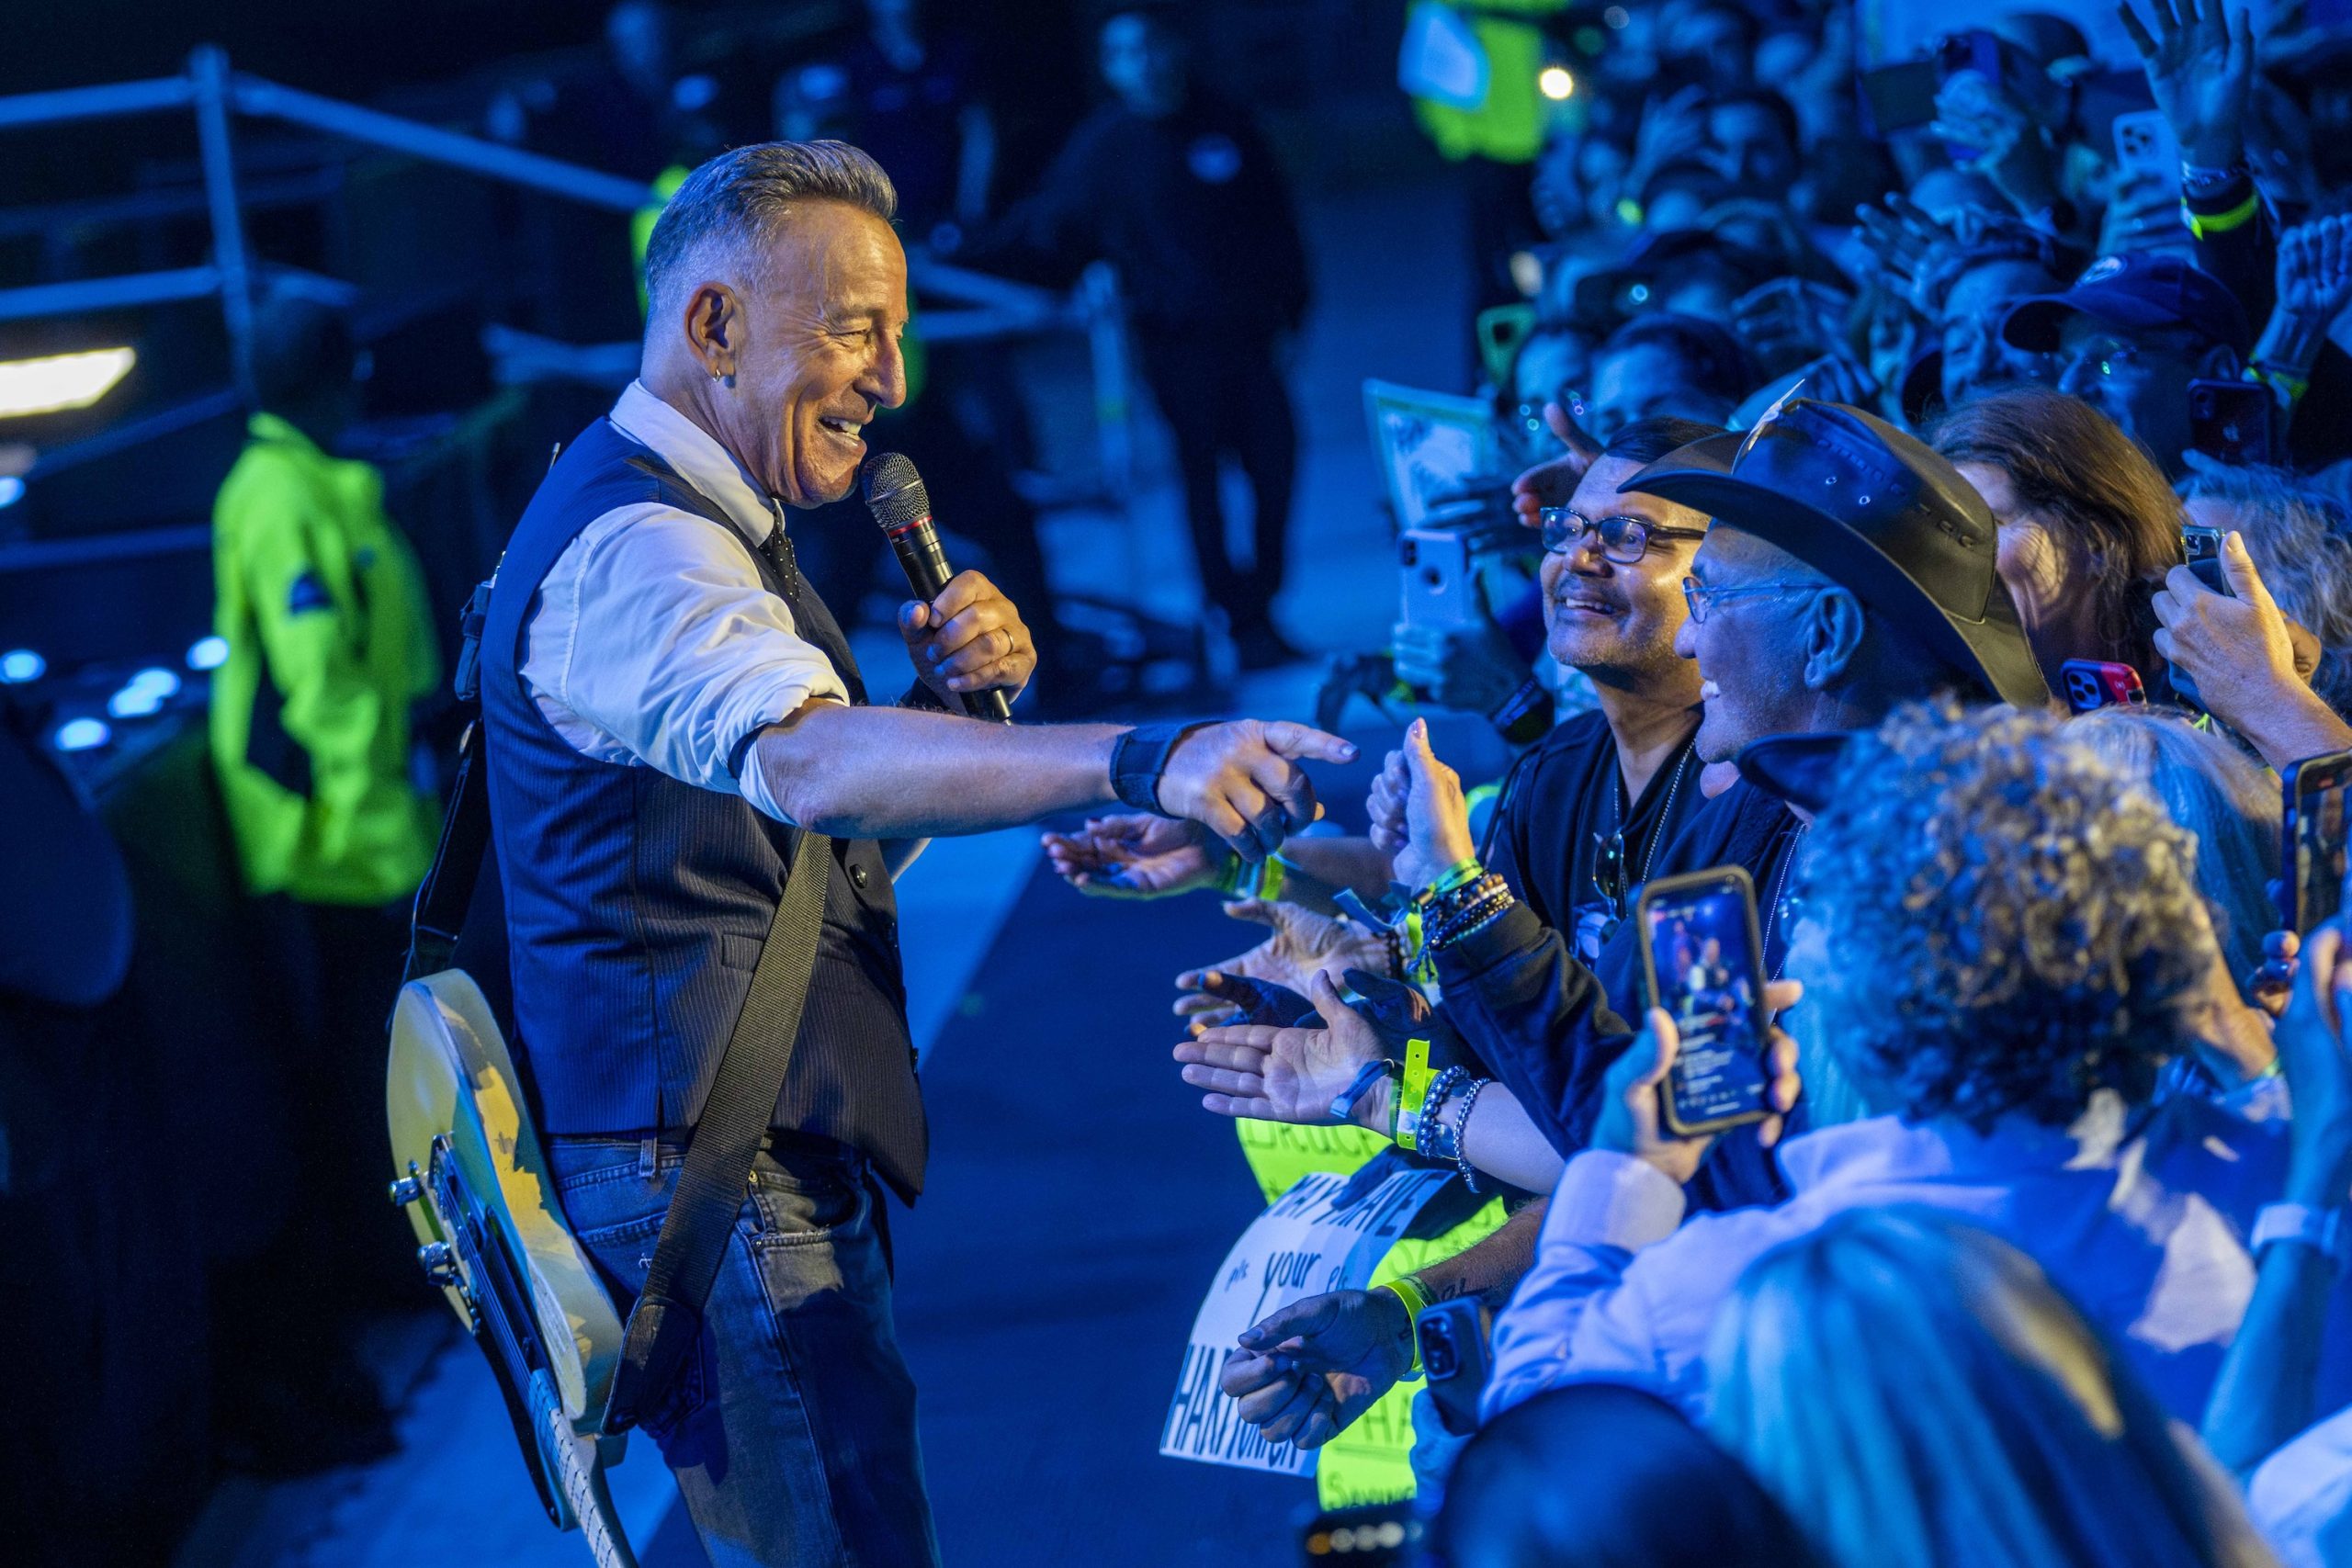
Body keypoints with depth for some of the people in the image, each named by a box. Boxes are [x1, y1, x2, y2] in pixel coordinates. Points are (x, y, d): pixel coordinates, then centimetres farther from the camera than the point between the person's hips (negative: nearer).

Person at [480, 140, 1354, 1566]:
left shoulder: (700, 526, 17)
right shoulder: (633, 545, -18)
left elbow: (848, 832, 17)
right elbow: (809, 763, -38)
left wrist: (952, 694, -3)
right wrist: (1141, 762, -49)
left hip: (776, 1160, 11)